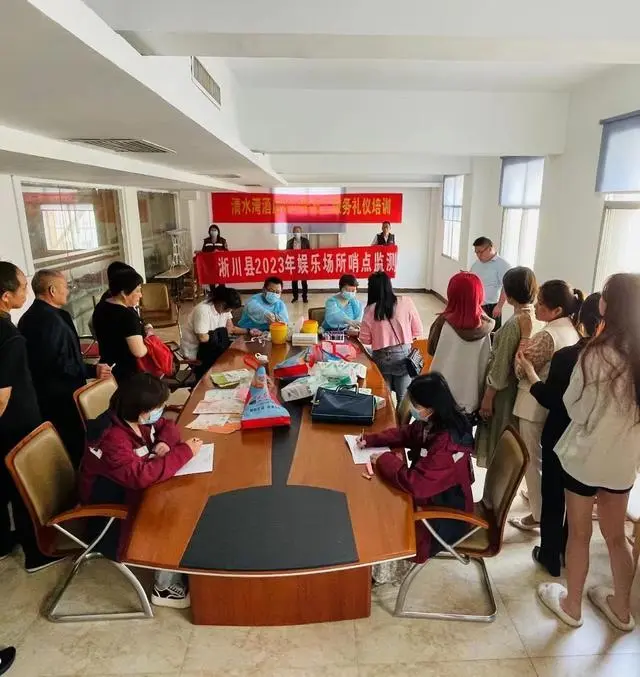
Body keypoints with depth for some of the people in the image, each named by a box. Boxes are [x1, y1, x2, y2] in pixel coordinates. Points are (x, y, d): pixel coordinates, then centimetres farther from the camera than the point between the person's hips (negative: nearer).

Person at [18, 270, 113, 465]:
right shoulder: (51, 319, -23)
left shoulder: (30, 316, 11)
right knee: (75, 442, 3)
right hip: (60, 397, -10)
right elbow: (57, 363, -28)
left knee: (61, 443, 21)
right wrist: (92, 371, -24)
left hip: (43, 394, 10)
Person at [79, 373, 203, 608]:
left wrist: (165, 442, -16)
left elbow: (169, 426, 8)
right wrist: (184, 452, -37)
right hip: (111, 507, -8)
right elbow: (142, 475, -45)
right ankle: (165, 588, 2)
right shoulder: (113, 440, -33)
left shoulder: (140, 421, -8)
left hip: (134, 490, 8)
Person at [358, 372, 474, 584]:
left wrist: (384, 460, -23)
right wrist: (370, 439, -5)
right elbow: (406, 434, 7)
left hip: (446, 510, -8)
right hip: (431, 491, 8)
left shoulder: (448, 445, -36)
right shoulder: (433, 423, -10)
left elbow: (415, 483, -36)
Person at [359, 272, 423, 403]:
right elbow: (418, 331, -2)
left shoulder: (370, 309, -8)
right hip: (404, 354, 0)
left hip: (381, 357, 0)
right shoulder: (406, 302, -7)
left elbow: (365, 340, -3)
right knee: (404, 397, 10)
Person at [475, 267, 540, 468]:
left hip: (505, 391, -8)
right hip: (525, 388, 8)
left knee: (499, 446, 10)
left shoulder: (514, 323, -25)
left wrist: (487, 397, -11)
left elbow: (500, 368, -20)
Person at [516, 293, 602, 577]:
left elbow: (549, 399, -15)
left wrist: (529, 370, -7)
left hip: (561, 439, -4)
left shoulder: (566, 356, -23)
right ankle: (570, 554, 38)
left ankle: (550, 556, 29)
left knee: (553, 499, 14)